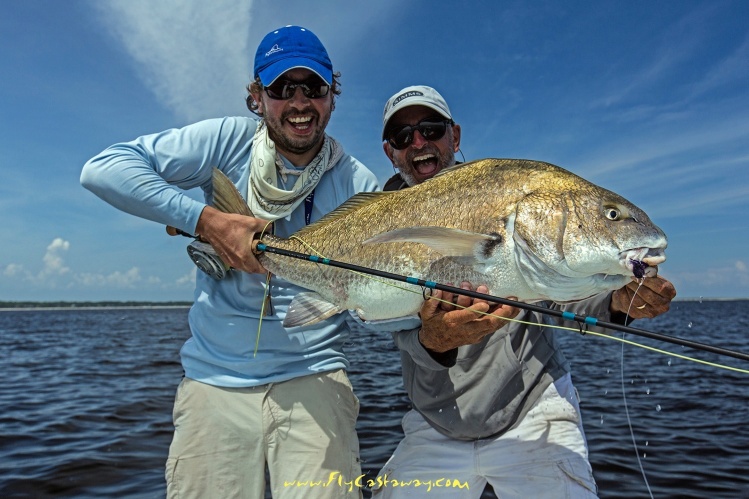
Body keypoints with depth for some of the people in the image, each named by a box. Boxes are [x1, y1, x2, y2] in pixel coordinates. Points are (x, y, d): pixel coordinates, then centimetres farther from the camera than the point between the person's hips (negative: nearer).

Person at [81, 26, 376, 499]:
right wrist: (207, 220, -19)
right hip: (215, 379, 0)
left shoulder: (357, 185, -2)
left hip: (313, 379, 0)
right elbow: (103, 168, -10)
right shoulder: (229, 140, -4)